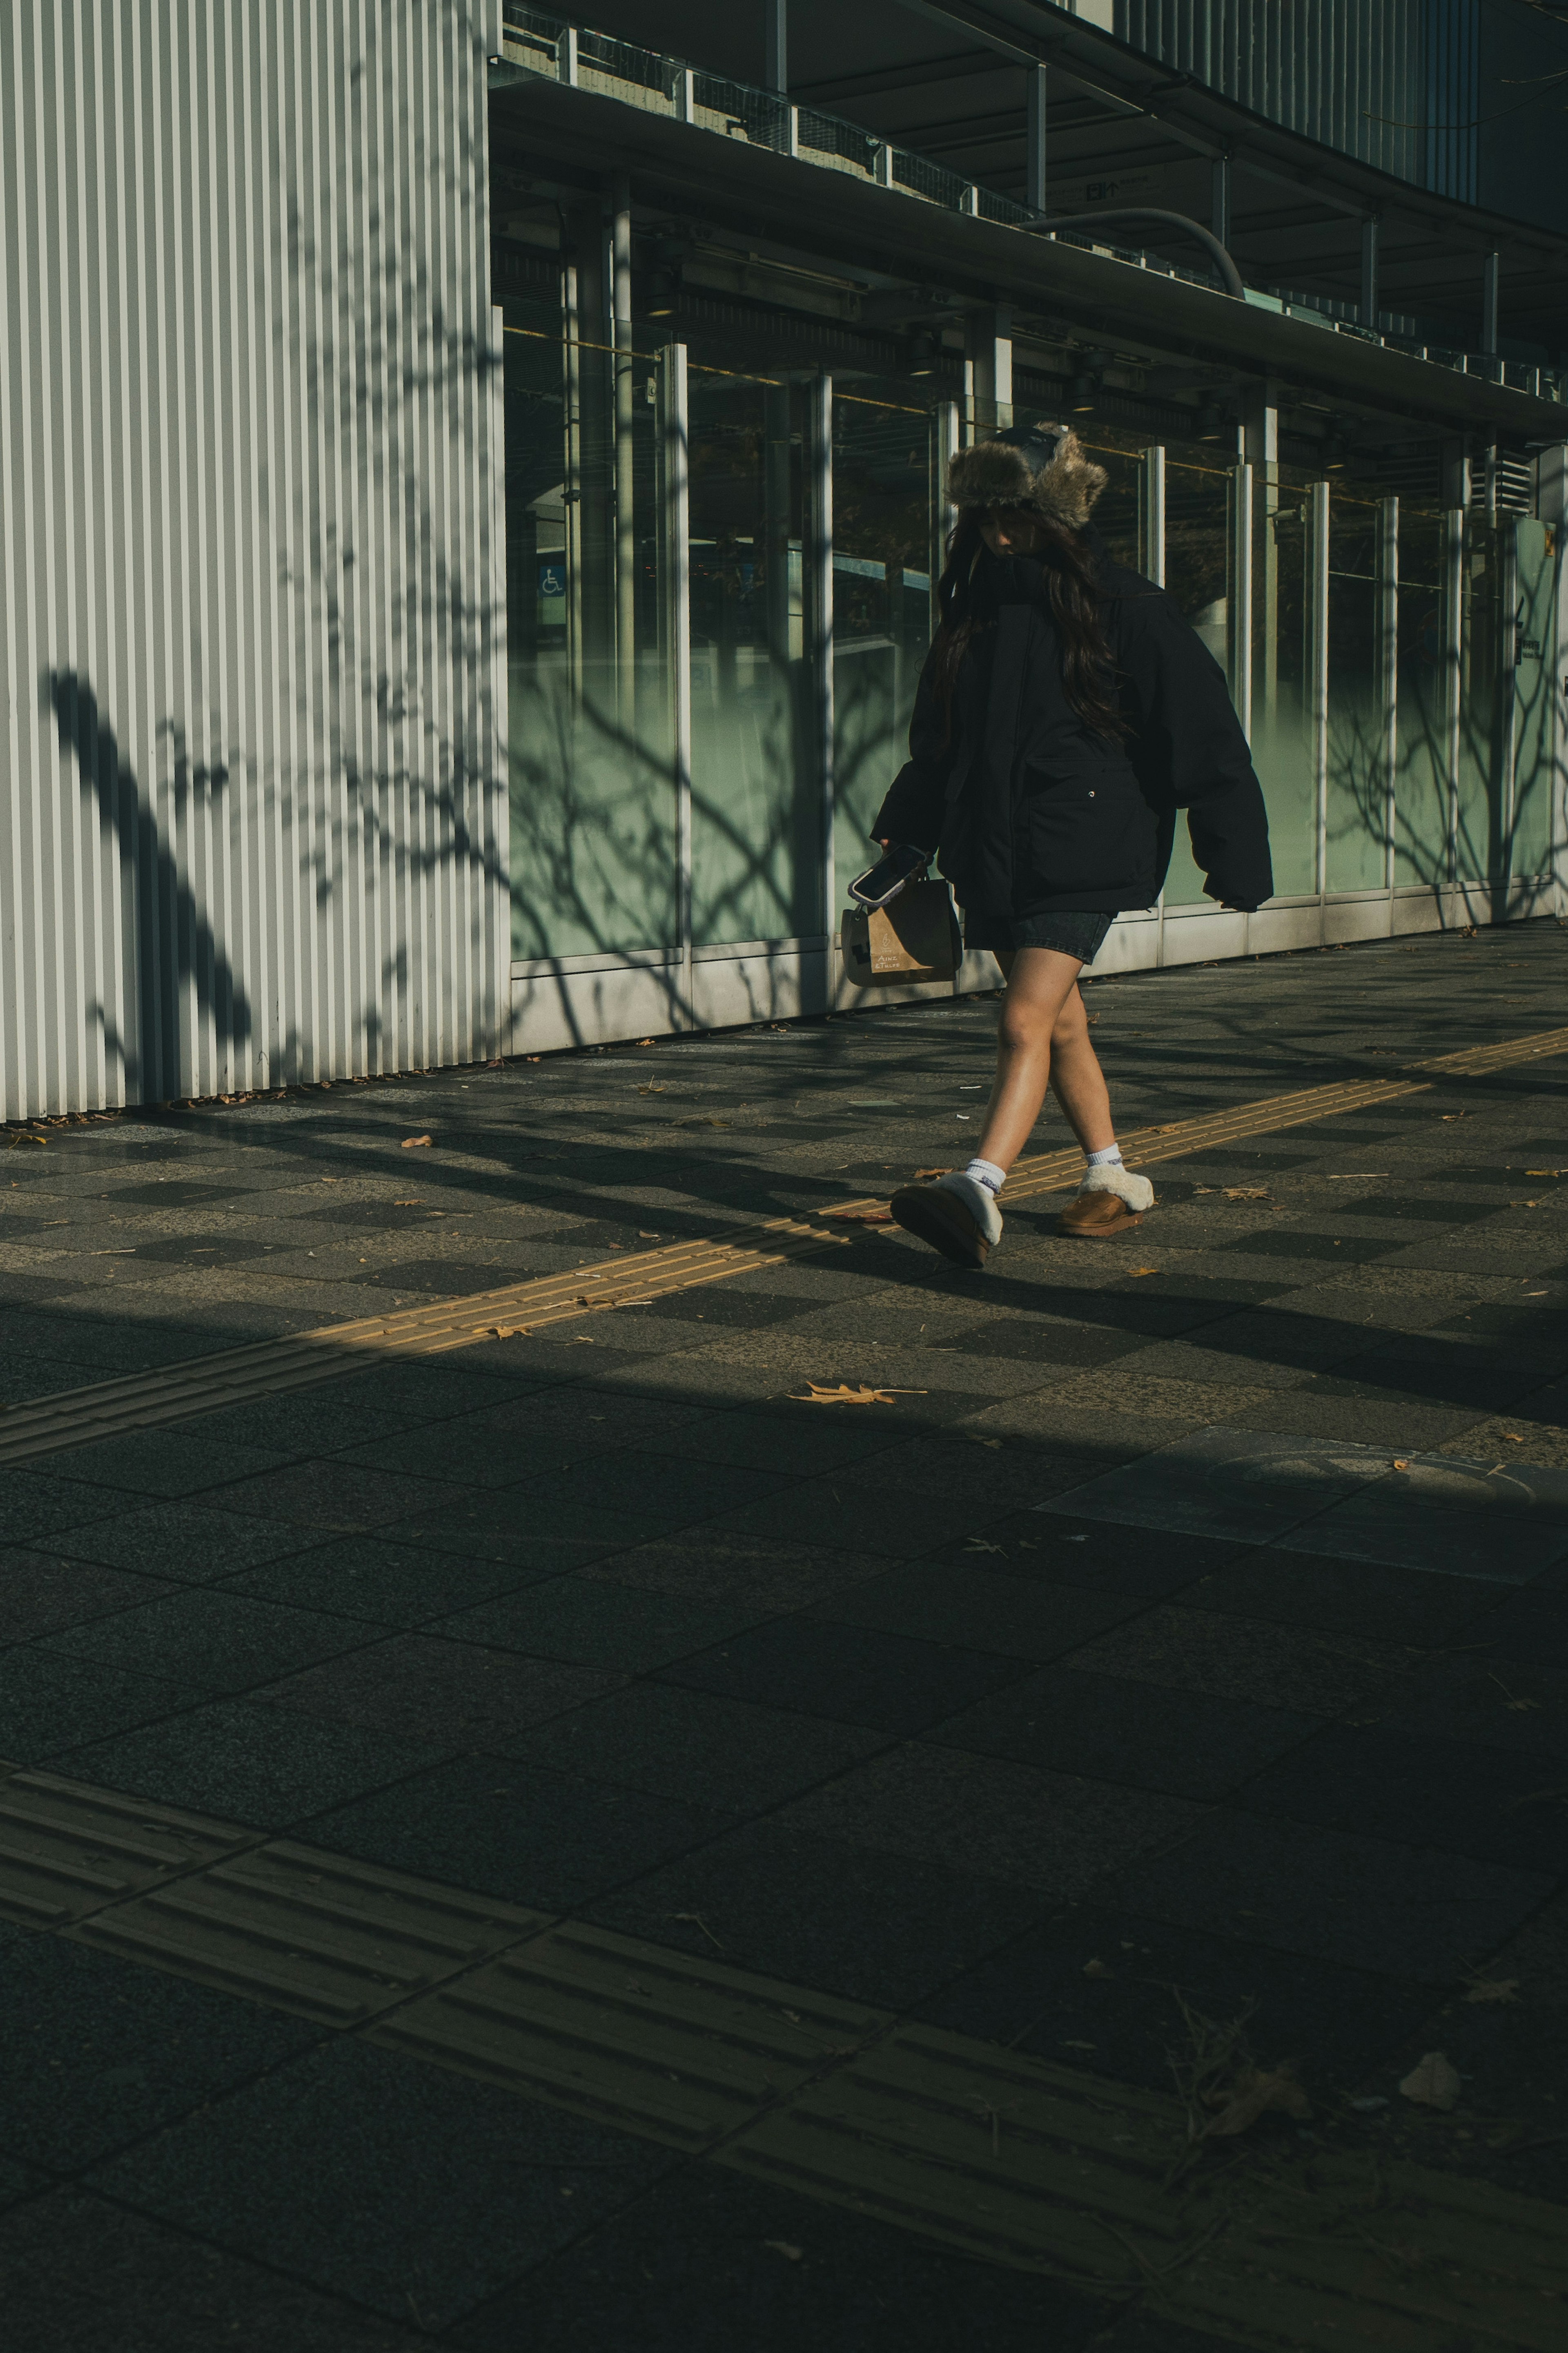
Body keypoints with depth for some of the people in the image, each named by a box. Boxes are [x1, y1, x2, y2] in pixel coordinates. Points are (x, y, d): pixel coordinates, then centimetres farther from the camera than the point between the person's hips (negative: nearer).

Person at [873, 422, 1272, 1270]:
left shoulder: (1126, 612, -6)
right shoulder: (976, 612, 11)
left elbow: (1201, 734, -6)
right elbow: (938, 739, 22)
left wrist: (1232, 853, -9)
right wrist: (904, 825, 15)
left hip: (1081, 854, -6)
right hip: (993, 850, 7)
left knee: (1026, 1019, -18)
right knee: (1060, 1020, 15)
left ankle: (979, 1192, -28)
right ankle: (1114, 1181, 28)